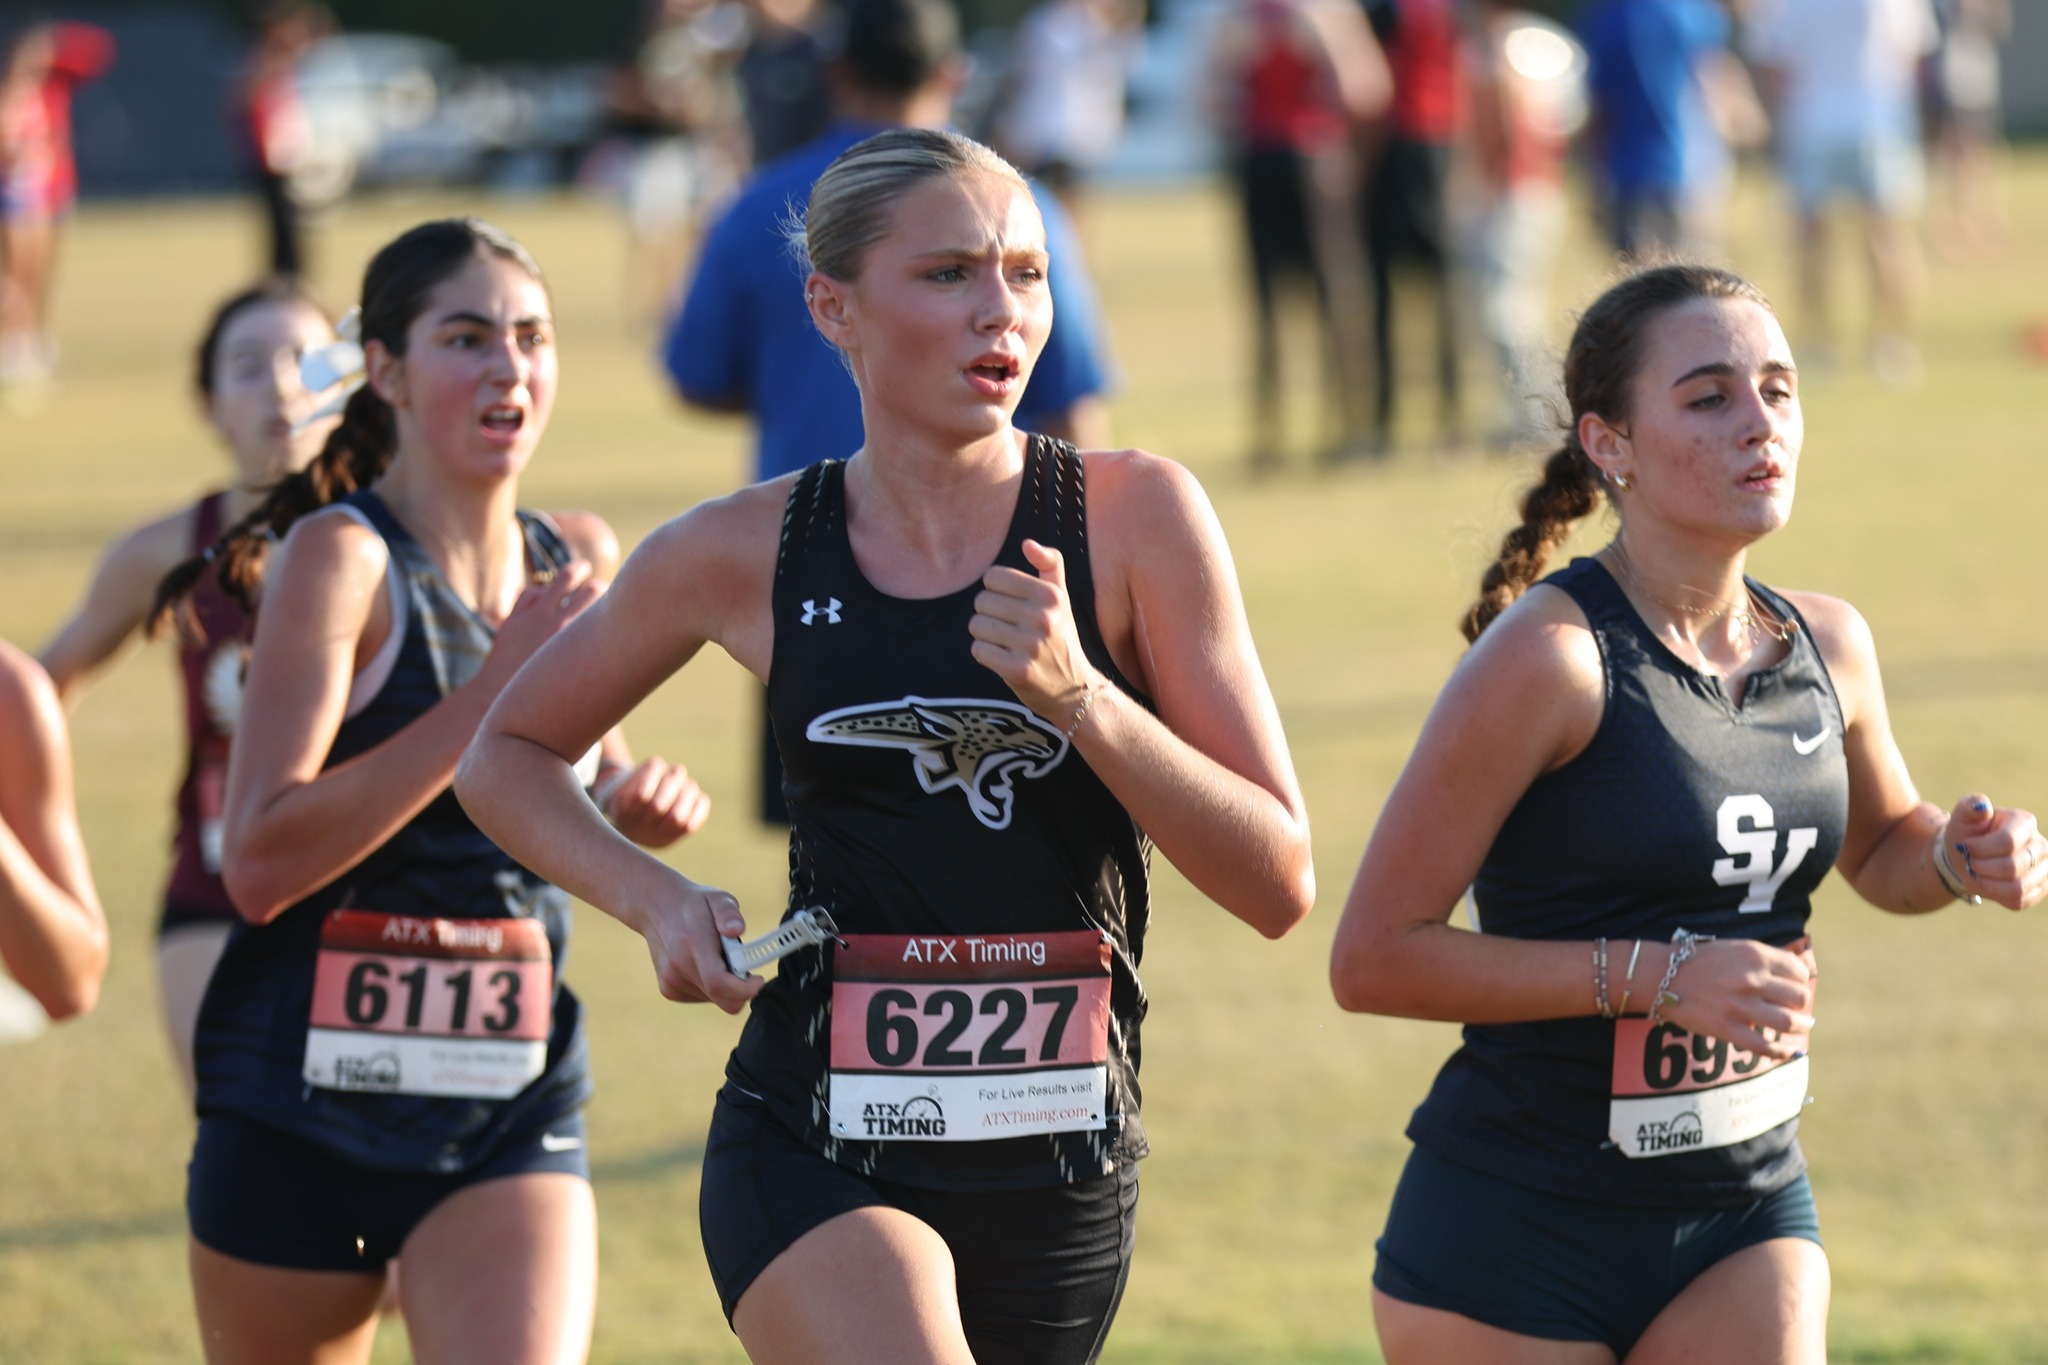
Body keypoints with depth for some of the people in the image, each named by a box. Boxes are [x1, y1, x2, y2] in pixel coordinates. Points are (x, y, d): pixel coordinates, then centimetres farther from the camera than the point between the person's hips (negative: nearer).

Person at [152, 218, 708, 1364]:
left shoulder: (579, 562, 6)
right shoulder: (339, 558, -12)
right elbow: (261, 863, -23)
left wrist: (633, 801, 2)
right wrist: (495, 692, -23)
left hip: (515, 1110, 3)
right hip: (304, 1106, -3)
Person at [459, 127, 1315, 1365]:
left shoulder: (1134, 519, -4)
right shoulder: (744, 556, -1)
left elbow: (1280, 886, -7)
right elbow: (507, 754, 16)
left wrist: (1078, 696, -20)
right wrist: (656, 899, -2)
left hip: (1062, 1162, 2)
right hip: (814, 1157, -2)